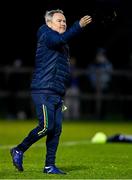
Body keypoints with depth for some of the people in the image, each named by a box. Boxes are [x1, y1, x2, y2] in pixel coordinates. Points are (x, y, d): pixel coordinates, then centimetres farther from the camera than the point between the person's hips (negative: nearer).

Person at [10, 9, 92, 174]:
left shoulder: (62, 46, 23)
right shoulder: (46, 34, -3)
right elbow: (60, 39, -25)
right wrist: (79, 25, -35)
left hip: (57, 94, 8)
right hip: (43, 91, -8)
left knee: (56, 129, 2)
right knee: (47, 126, -15)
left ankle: (49, 166, 6)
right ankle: (19, 151, 2)